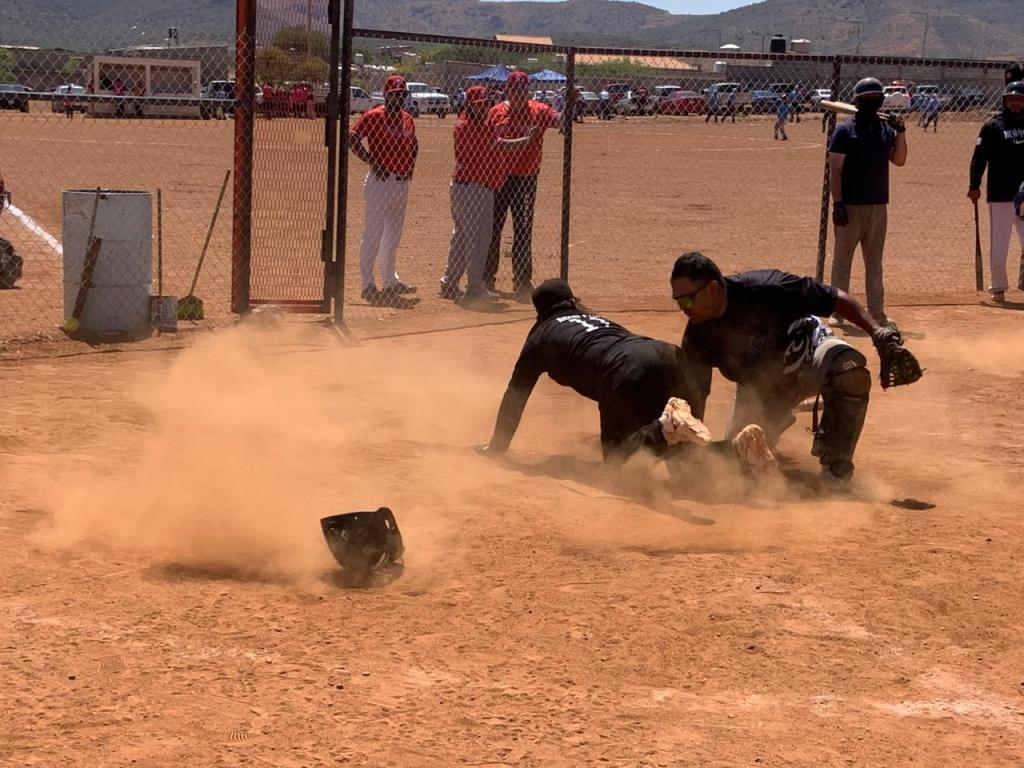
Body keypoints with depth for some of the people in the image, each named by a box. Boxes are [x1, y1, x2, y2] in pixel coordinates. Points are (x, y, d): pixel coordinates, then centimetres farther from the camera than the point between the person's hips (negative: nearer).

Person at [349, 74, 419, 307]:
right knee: (373, 234, -6)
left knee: (393, 236, 17)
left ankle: (390, 281, 29)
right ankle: (368, 285, -3)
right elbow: (352, 139, -19)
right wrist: (372, 163, -20)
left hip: (402, 182, 8)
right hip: (380, 181, -8)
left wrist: (410, 167, 12)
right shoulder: (373, 116, -10)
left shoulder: (408, 120, 13)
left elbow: (413, 146, 29)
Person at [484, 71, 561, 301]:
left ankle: (522, 282, 12)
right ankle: (486, 279, 17)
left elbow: (557, 119, -20)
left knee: (523, 232, 5)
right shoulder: (496, 113, 2)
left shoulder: (538, 111, -2)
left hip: (526, 179, -1)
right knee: (492, 229, 6)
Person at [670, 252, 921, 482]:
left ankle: (835, 472, -23)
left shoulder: (764, 289, -32)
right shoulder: (697, 338, -19)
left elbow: (837, 299, -26)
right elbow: (695, 396, -11)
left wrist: (878, 332, -36)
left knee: (851, 371, -37)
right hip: (759, 390, 4)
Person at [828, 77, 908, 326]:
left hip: (878, 205, 5)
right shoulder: (845, 130, -5)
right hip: (850, 205, -5)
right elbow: (835, 169, -9)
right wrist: (837, 203, -15)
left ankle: (876, 312, 15)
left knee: (874, 261, 11)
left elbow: (899, 161, 7)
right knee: (842, 258, -1)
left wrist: (900, 132, -6)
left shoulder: (886, 130, 11)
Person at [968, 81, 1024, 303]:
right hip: (1000, 194, -3)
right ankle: (998, 287, 11)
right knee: (999, 243, 1)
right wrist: (974, 185, -12)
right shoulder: (993, 126, 0)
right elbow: (979, 157, -4)